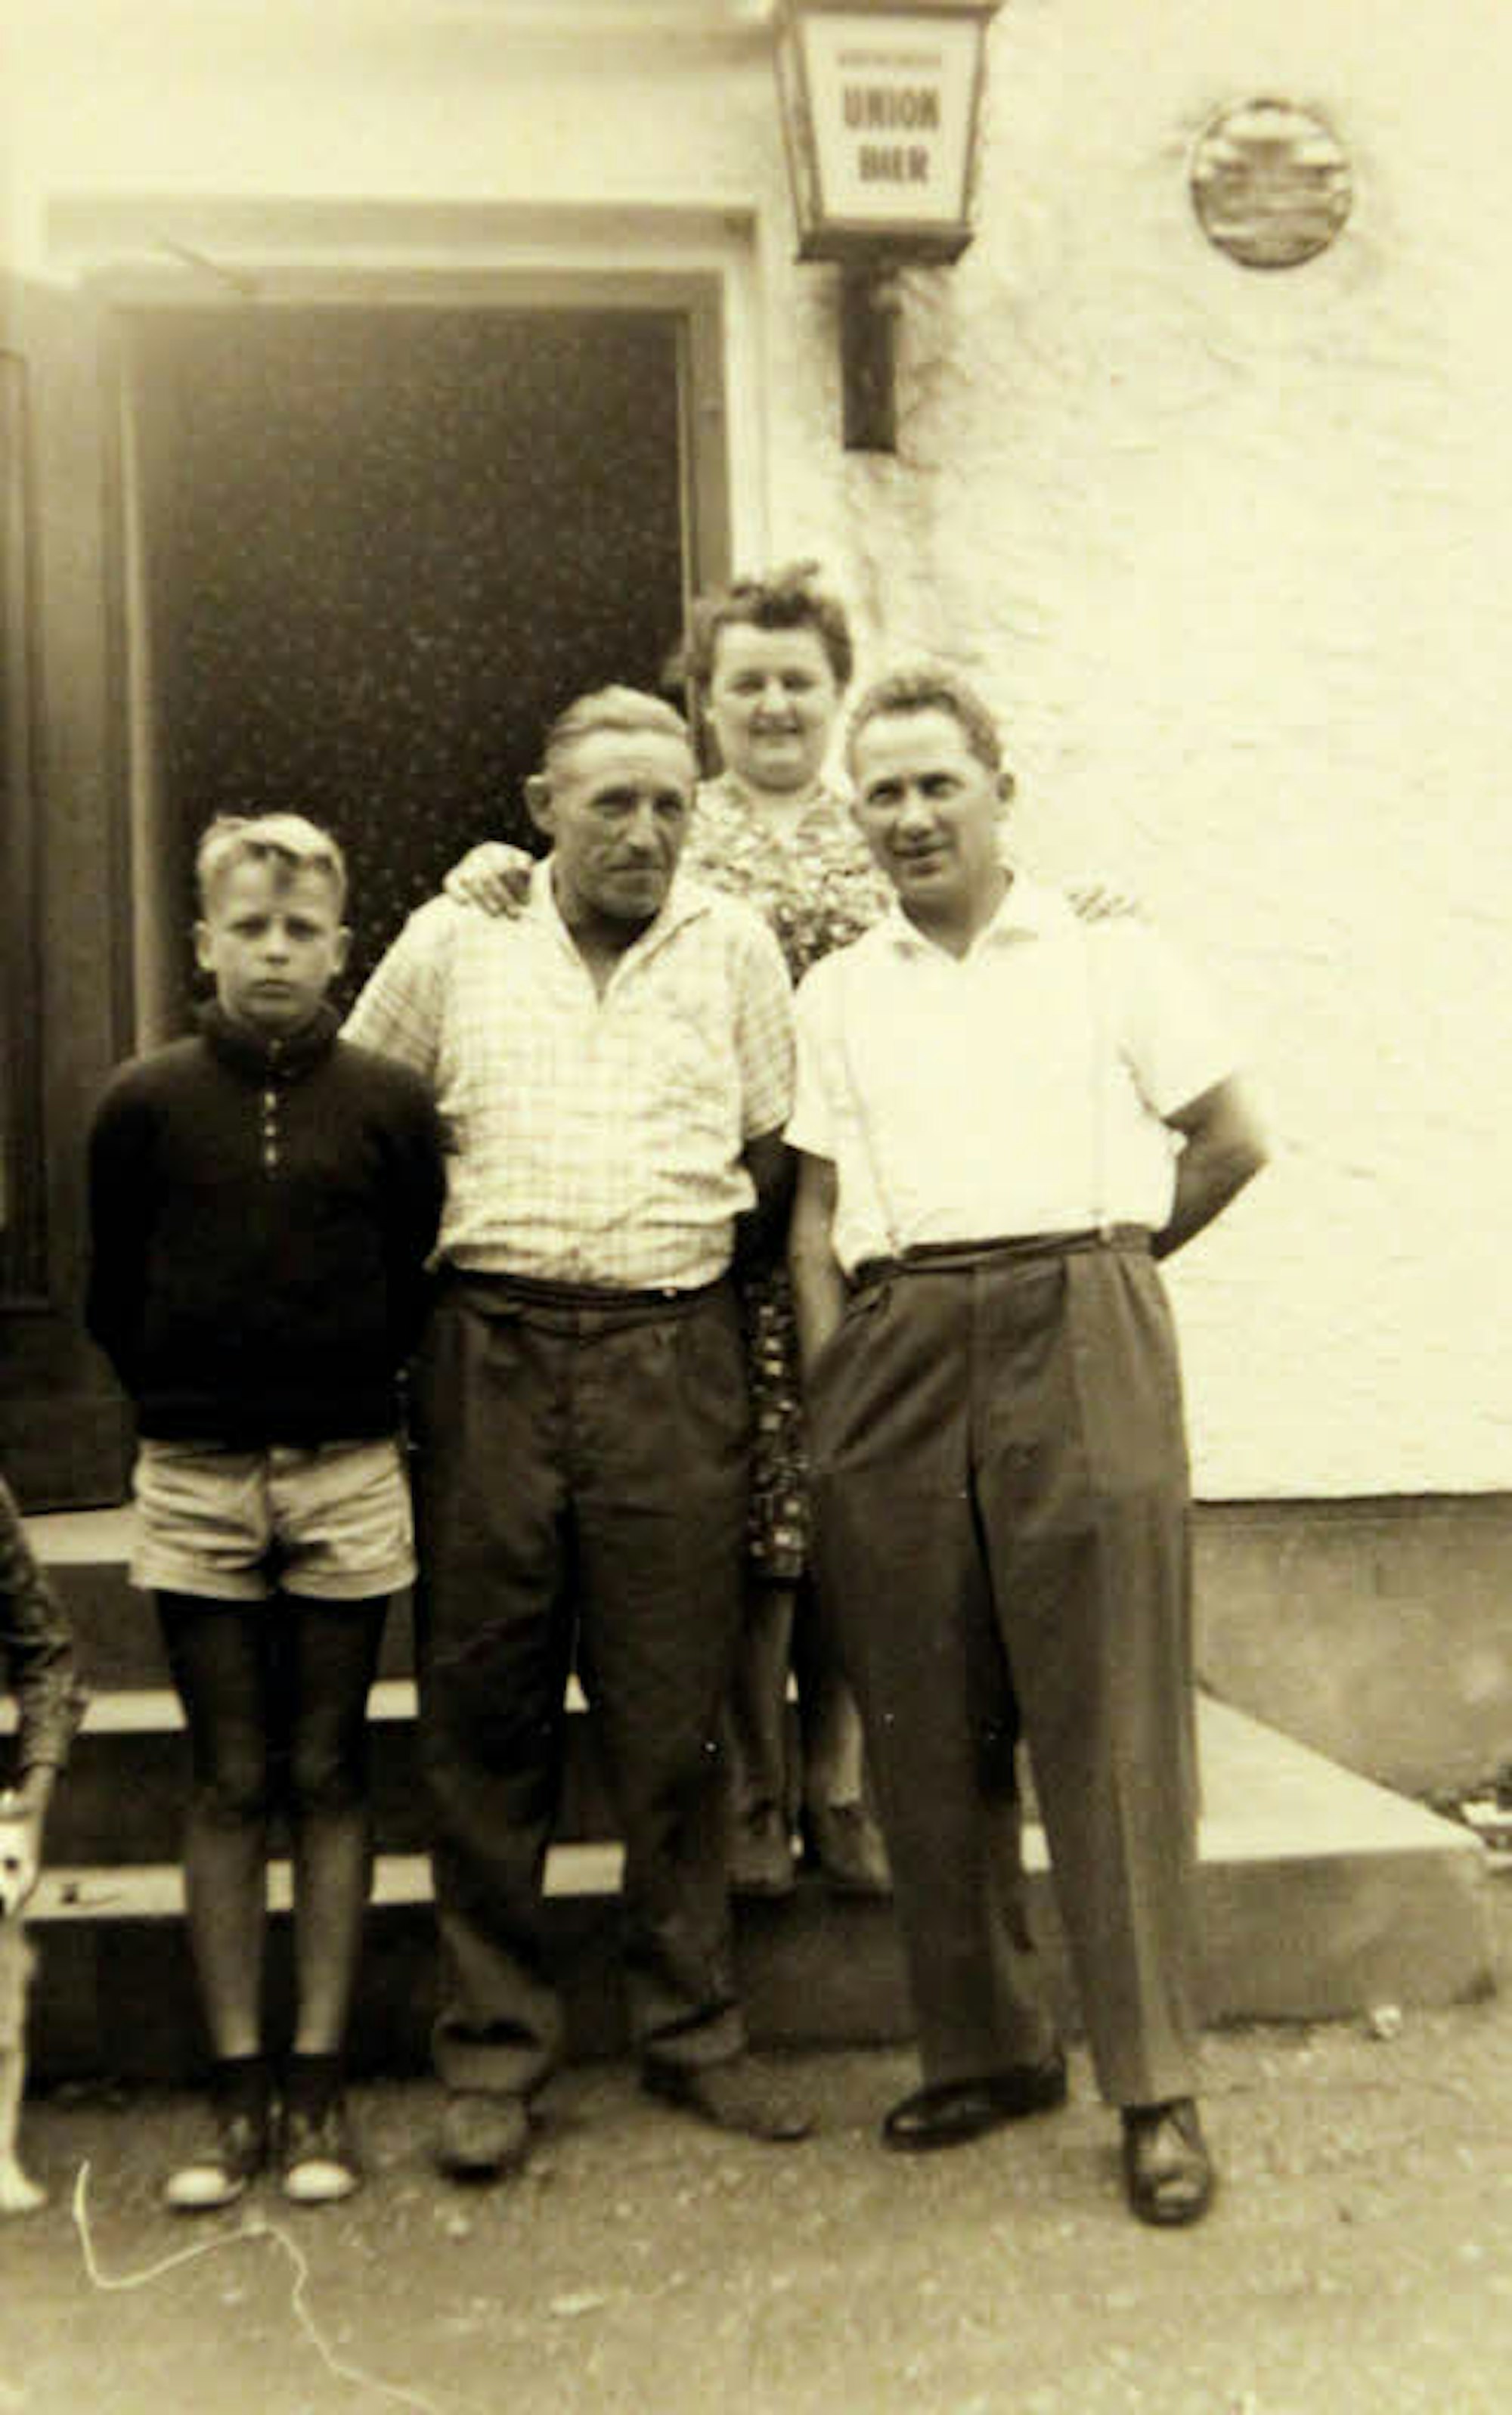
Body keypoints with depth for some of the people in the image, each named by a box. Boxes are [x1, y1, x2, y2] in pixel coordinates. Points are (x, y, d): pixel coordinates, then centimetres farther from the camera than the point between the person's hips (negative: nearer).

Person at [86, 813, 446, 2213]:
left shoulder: (390, 1103, -2)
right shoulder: (147, 1104, -1)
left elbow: (422, 1287, 6)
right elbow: (113, 1302, 7)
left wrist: (351, 1399, 4)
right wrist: (188, 1403, 8)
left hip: (347, 1478, 0)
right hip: (194, 1481, 0)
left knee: (328, 1780, 7)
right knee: (230, 1785, 7)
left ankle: (318, 2083, 17)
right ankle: (238, 2087, 16)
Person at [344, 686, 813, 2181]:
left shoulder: (736, 947, 9)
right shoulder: (451, 943, 8)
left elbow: (780, 1161, 13)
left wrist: (698, 1249, 3)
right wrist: (425, 1284, 8)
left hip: (674, 1357, 0)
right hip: (489, 1356, 0)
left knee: (673, 1712, 5)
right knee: (485, 1711, 4)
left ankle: (692, 2031, 20)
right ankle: (492, 2046, 16)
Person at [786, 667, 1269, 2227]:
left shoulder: (1108, 955, 9)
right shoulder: (836, 996, 15)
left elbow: (1231, 1140, 9)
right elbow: (815, 1214, 10)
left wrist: (1097, 1261, 8)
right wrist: (828, 1393, 0)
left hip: (1077, 1346, -2)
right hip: (896, 1352, 3)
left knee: (1109, 1720, -2)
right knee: (927, 1729, 6)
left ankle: (1155, 2085, 10)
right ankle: (985, 2049, 22)